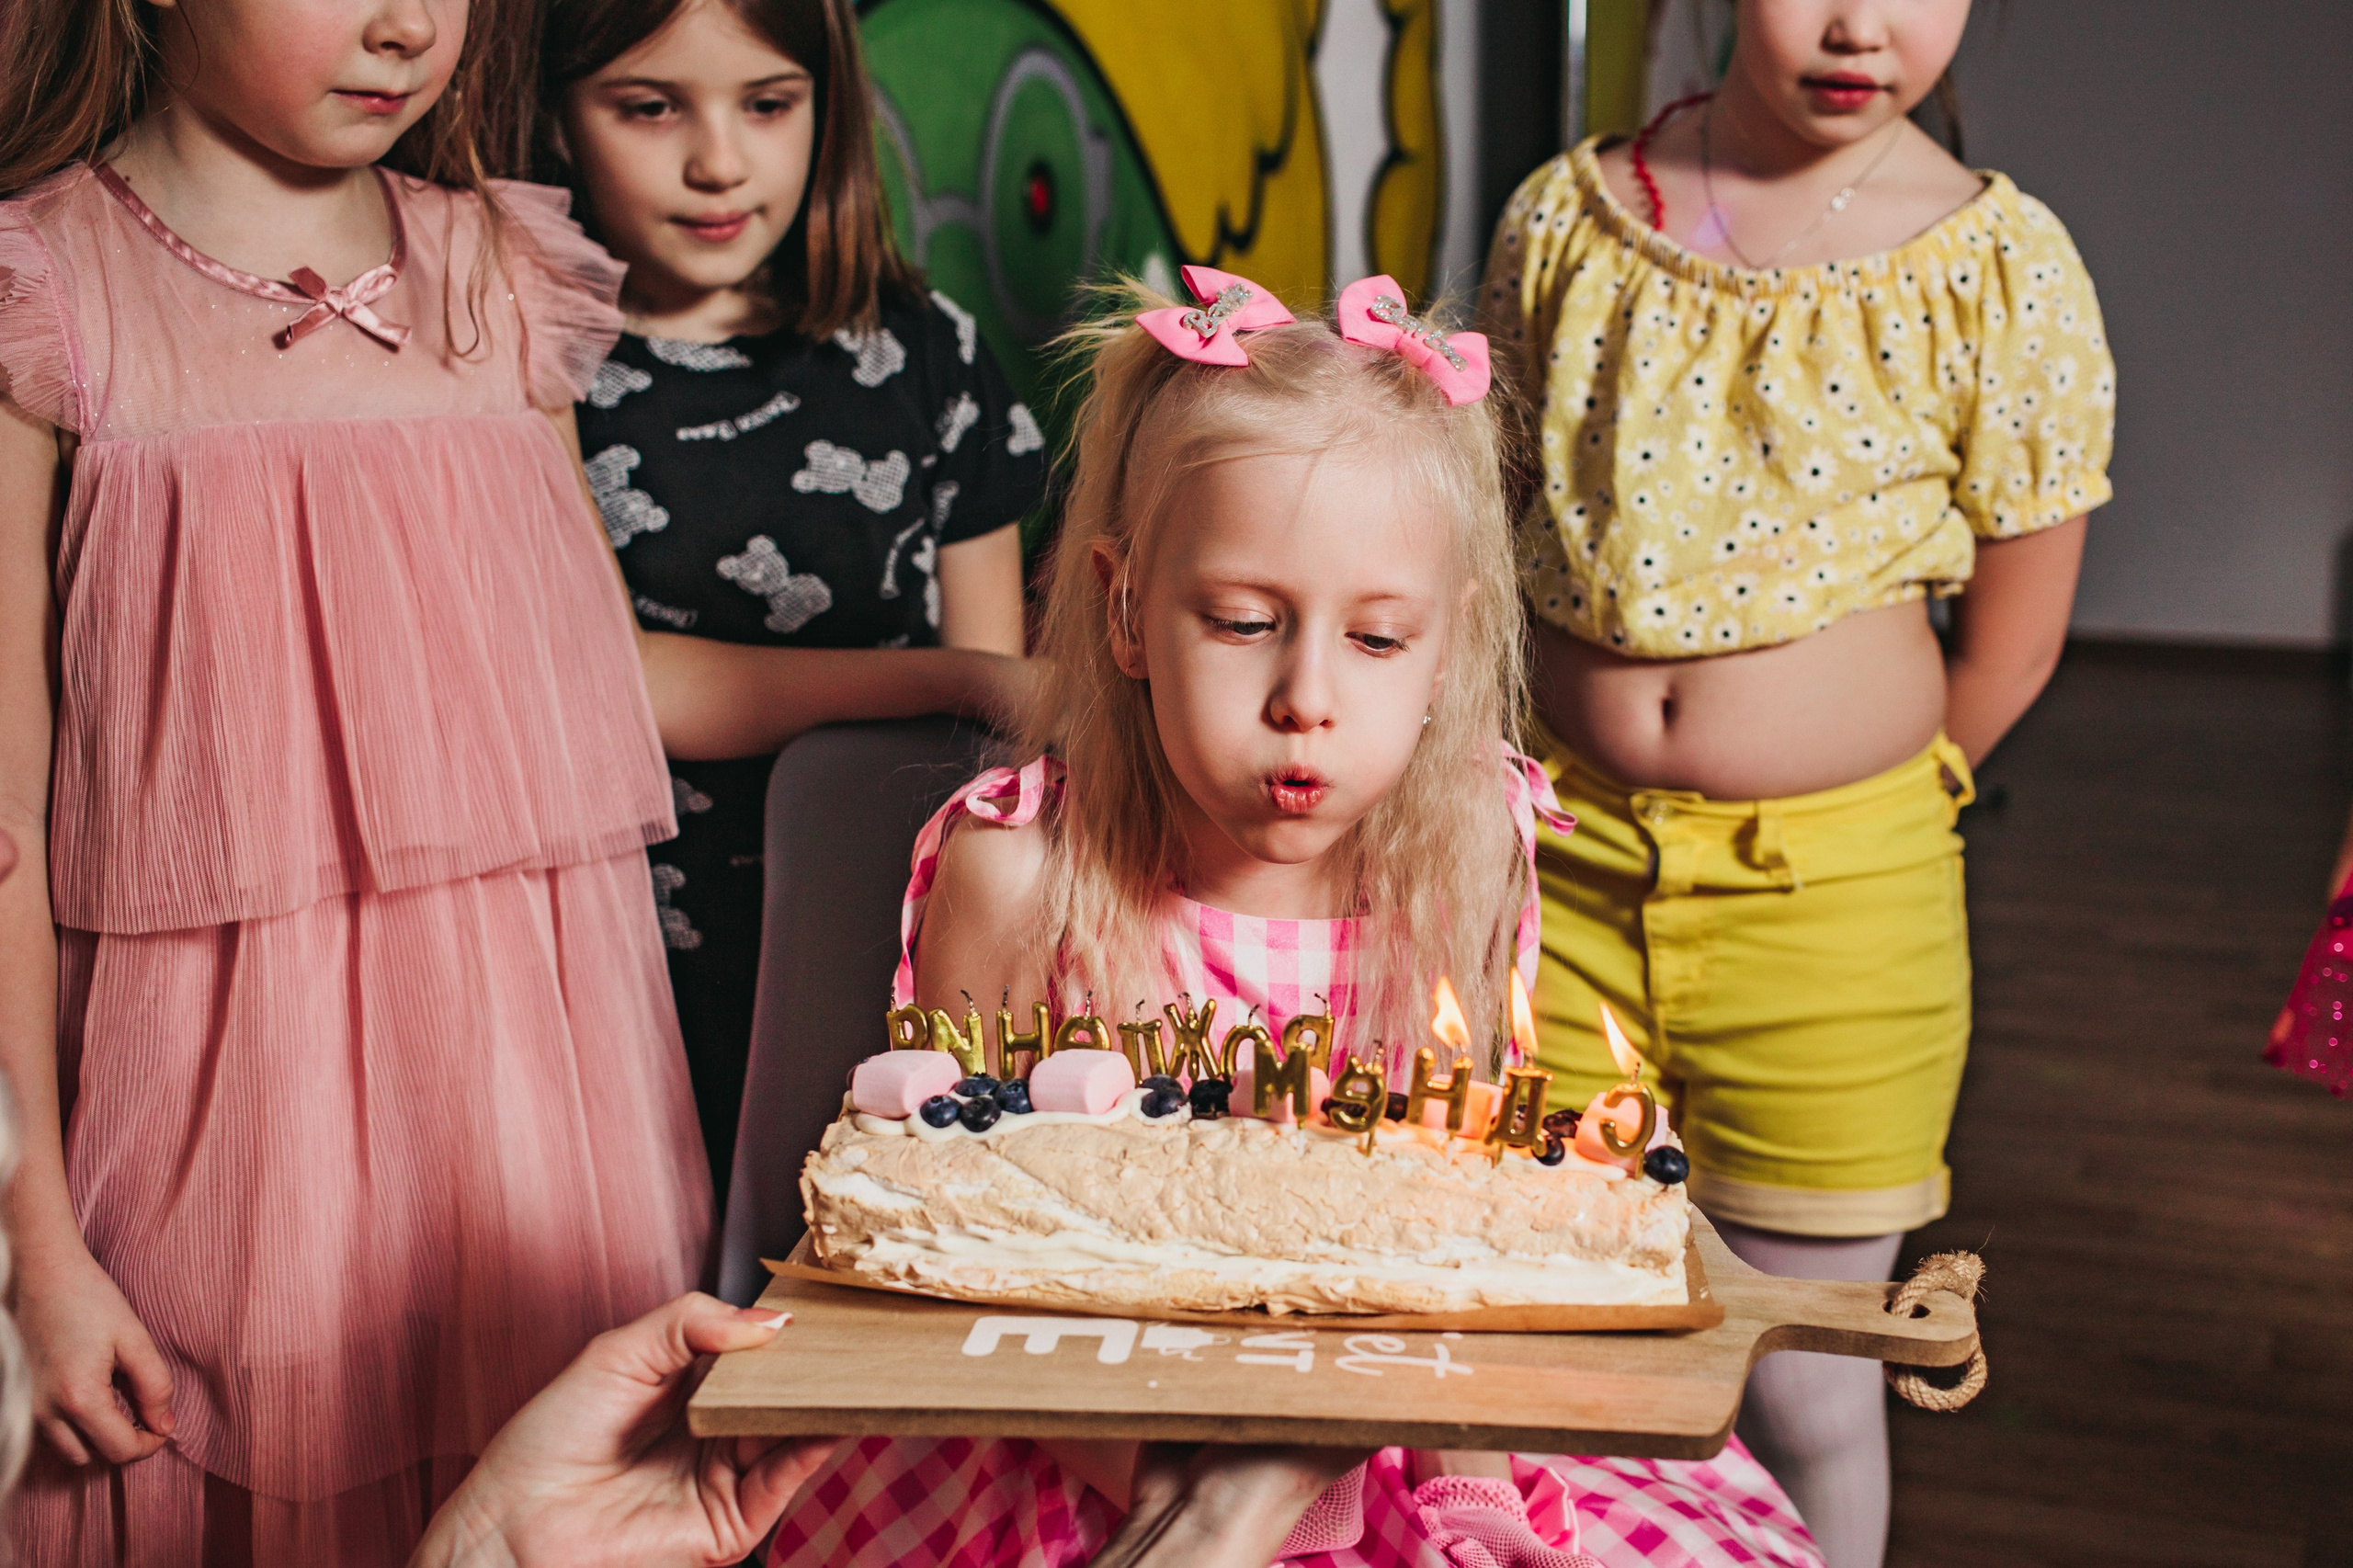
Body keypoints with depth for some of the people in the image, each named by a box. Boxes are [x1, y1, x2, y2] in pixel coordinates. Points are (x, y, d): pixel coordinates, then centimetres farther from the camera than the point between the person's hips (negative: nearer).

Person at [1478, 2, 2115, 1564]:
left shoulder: (2003, 266, -7)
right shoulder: (1563, 217, 0)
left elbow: (2014, 639, 0)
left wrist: (1858, 816, 6)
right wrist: (1557, 787, 9)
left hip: (1831, 898, -2)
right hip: (1565, 863, 2)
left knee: (1806, 1392, 10)